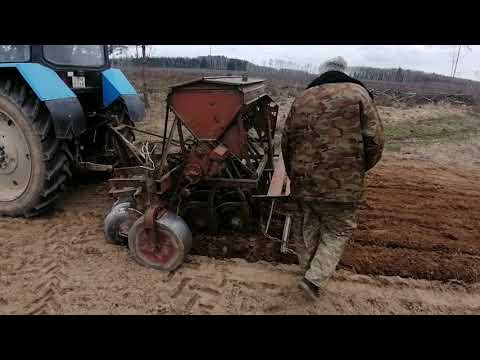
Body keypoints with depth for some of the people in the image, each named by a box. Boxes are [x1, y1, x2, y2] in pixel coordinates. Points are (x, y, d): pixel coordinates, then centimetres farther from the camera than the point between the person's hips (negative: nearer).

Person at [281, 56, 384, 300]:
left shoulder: (302, 98, 11)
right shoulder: (357, 93, 0)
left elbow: (286, 140, 15)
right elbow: (374, 140, -6)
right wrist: (360, 168, 12)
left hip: (303, 180, 4)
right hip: (341, 182, -4)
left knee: (305, 225, 21)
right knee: (338, 230, 13)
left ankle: (308, 267, 38)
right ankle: (315, 279, 7)